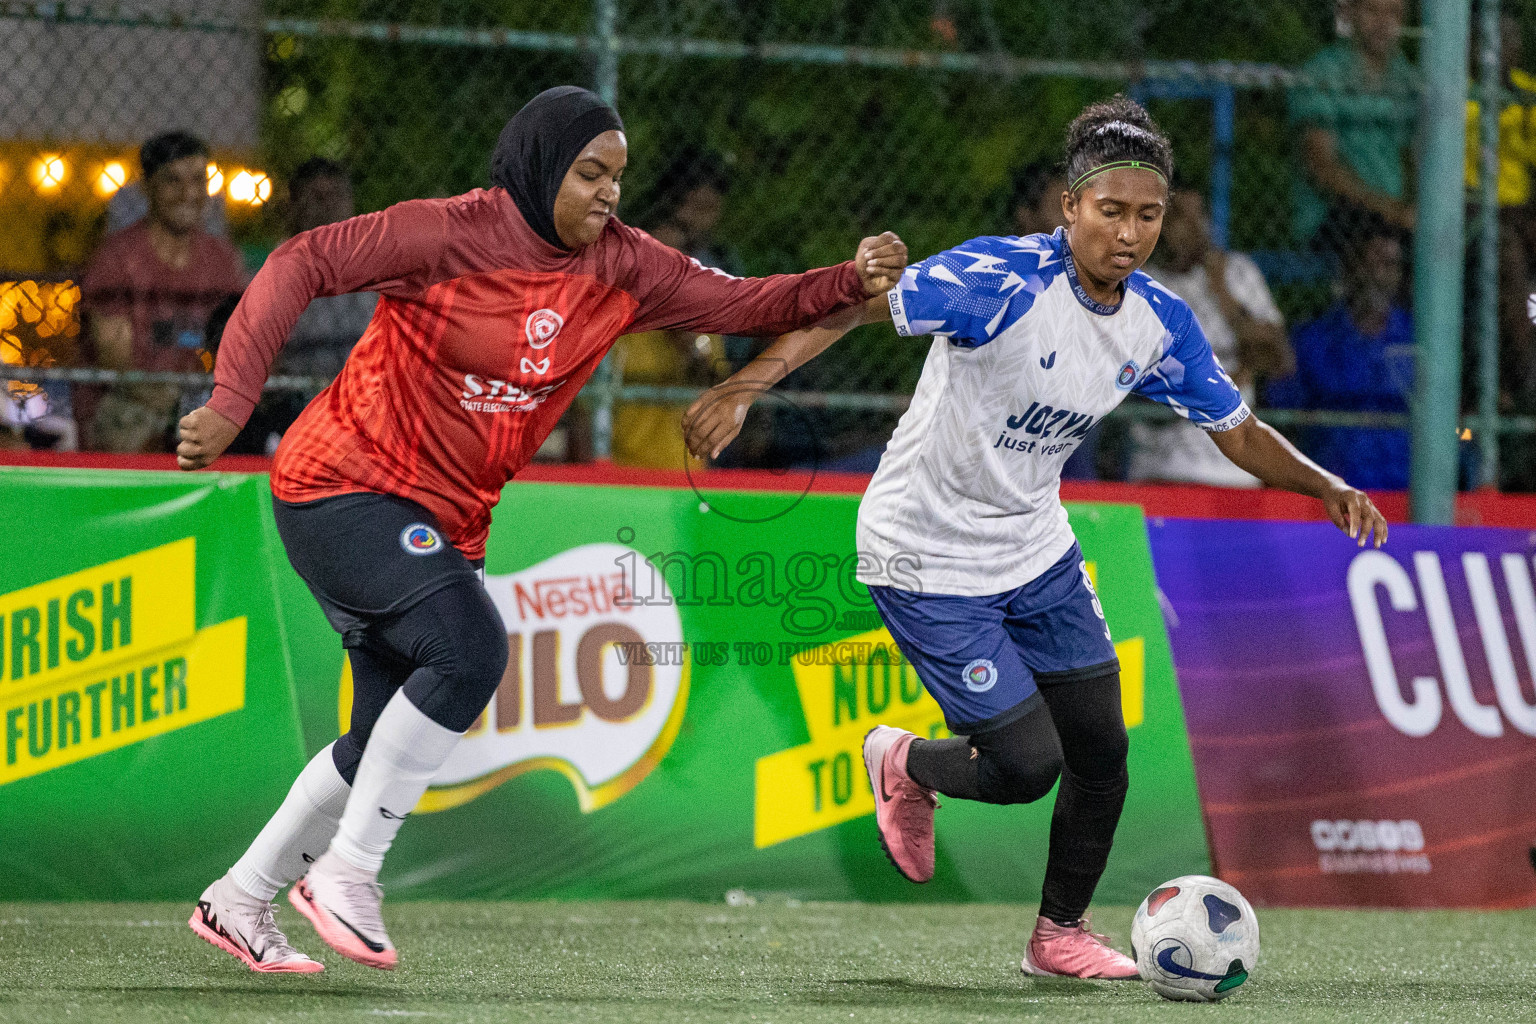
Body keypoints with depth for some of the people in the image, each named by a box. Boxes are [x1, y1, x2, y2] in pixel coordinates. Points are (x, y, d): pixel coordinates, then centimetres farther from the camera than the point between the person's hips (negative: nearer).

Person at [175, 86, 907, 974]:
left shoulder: (621, 267, 1)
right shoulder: (451, 234, -17)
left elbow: (740, 303, -1)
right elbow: (303, 265, -18)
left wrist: (852, 283, -17)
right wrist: (233, 400, -27)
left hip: (446, 522, 8)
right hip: (344, 487, -8)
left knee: (391, 742, 10)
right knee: (470, 649, -26)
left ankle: (239, 901, 25)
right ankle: (347, 871, -16)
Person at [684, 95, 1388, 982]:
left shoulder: (1161, 324, -5)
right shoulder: (1001, 279, -26)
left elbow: (1239, 433, 8)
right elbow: (850, 308, -29)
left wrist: (1327, 486, -10)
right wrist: (746, 387, -40)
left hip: (1035, 547, 7)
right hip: (930, 561, -7)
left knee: (1101, 750, 7)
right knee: (1027, 765, -9)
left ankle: (1062, 932, 30)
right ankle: (906, 764, 25)